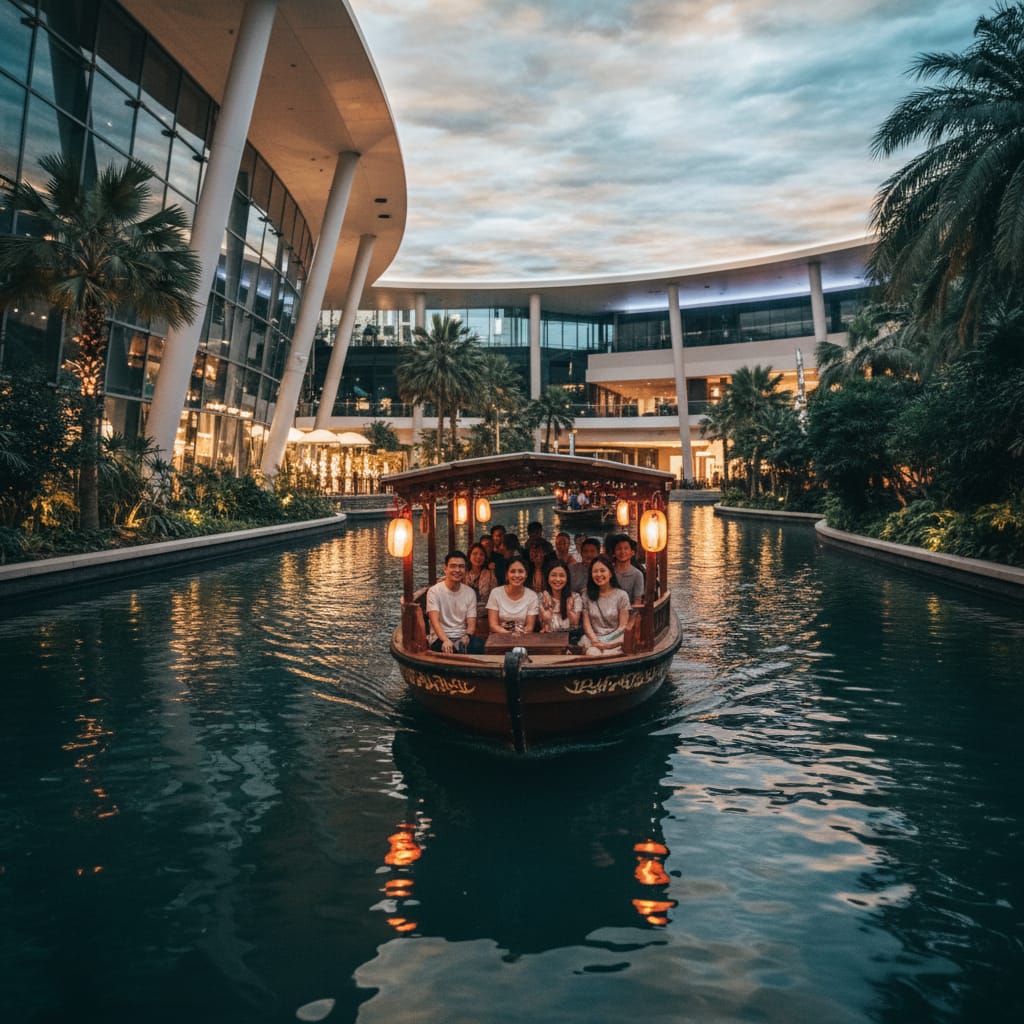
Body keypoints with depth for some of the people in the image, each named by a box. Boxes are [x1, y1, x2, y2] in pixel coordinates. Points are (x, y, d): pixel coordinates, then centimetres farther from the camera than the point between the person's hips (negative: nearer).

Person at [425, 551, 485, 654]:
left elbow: (471, 624, 4)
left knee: (478, 644, -33)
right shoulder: (434, 591, -1)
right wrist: (446, 640, -35)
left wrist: (466, 637, -21)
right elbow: (434, 620, -15)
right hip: (440, 638, -3)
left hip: (463, 637, 3)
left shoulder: (470, 592, 11)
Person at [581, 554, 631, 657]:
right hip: (593, 639, 1)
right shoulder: (587, 596, 12)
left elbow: (623, 626, 0)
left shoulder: (621, 595, 4)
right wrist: (595, 640, -12)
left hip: (615, 640, -1)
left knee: (607, 655, -33)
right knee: (593, 653, -34)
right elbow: (586, 623, 6)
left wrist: (607, 643, -12)